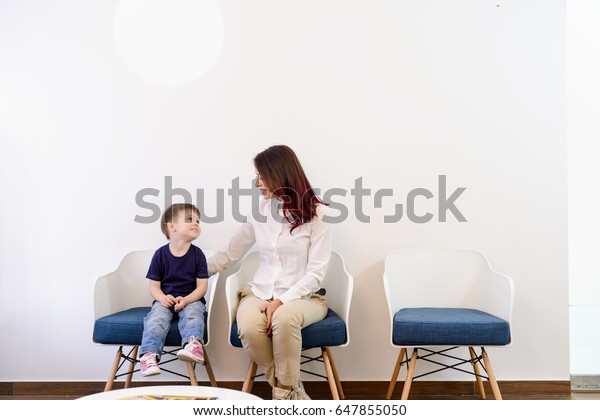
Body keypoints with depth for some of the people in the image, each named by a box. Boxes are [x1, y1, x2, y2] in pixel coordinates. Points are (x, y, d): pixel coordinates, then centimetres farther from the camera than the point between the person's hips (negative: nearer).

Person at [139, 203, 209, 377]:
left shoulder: (197, 254, 1)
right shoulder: (160, 254, 1)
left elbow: (202, 286, -2)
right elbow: (154, 286, 3)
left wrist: (186, 300, -19)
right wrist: (162, 297, -19)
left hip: (191, 299, 0)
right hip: (165, 300, 0)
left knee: (192, 314, -32)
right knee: (157, 317, -28)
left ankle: (194, 345, -54)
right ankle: (149, 355, -42)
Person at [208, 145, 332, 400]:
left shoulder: (315, 213, -7)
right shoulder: (259, 212, 6)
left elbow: (315, 273, -11)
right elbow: (230, 254, 18)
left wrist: (281, 301, -20)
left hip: (303, 296, -3)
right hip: (260, 292, 3)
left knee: (284, 318, -39)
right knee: (248, 329, -31)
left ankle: (285, 392, -16)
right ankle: (291, 391, -11)